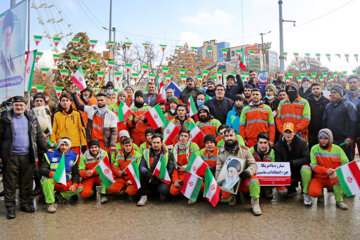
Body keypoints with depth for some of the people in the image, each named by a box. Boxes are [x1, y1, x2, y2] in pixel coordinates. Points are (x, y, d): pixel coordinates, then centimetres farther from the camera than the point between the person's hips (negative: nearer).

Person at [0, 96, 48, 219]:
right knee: (10, 183, 3)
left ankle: (26, 204, 22)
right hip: (11, 157, -2)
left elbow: (39, 137, 14)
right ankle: (10, 207, 12)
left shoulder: (32, 119, 10)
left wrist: (46, 149, 11)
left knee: (27, 182, 9)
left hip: (28, 156, 3)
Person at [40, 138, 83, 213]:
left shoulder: (73, 156, 4)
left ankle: (61, 195, 7)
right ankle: (50, 203, -19)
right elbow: (42, 170, -14)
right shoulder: (50, 155, -5)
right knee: (47, 180, -35)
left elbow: (75, 173, 8)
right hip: (53, 182, -3)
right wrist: (51, 173, -37)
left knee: (80, 187, -17)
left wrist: (74, 184, -10)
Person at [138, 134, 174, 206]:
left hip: (162, 180, -2)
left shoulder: (168, 154, 2)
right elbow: (141, 166, -6)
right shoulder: (146, 153, 6)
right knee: (140, 174, -25)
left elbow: (170, 169, -5)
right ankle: (144, 196, -11)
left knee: (163, 189, -33)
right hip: (149, 181, 2)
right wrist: (147, 173, -27)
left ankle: (163, 194, 7)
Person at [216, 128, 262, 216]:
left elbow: (253, 164, -6)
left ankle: (255, 204, -12)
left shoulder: (245, 150, -4)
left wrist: (248, 172, -28)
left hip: (243, 179, -1)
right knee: (224, 197, -23)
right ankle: (232, 197, 16)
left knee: (254, 179, -32)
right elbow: (218, 170, 2)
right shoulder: (221, 153, 0)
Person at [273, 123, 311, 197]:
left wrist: (292, 163, -27)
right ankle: (293, 186, 15)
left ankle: (306, 192, -13)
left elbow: (307, 159, -16)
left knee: (305, 168, -36)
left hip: (300, 169, -1)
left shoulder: (302, 142, -8)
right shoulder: (278, 146, -4)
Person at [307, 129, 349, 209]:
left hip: (333, 179, 1)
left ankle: (339, 200, -12)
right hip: (318, 178, -1)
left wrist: (336, 171, -21)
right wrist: (326, 171, -25)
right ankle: (308, 195, 9)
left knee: (338, 177, -34)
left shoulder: (337, 149, 0)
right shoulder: (314, 149, -3)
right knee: (314, 192, -30)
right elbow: (313, 165, -7)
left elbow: (345, 163, -2)